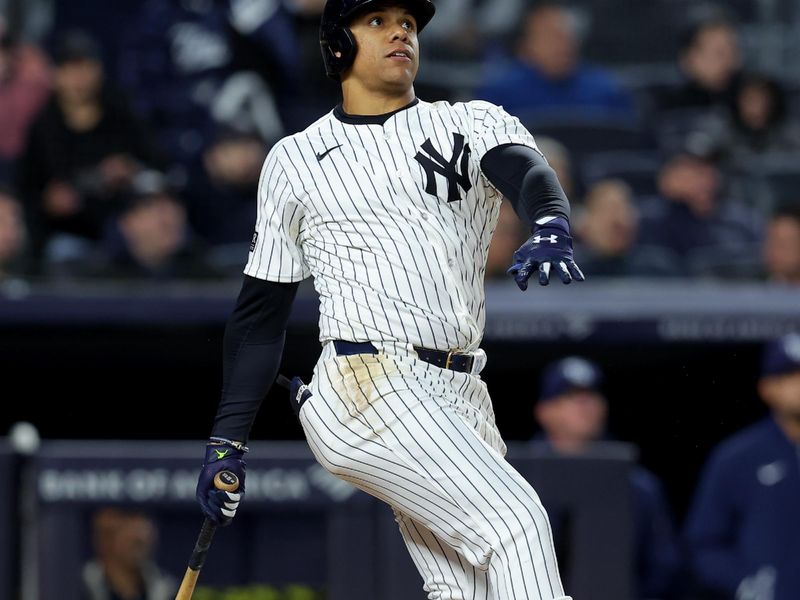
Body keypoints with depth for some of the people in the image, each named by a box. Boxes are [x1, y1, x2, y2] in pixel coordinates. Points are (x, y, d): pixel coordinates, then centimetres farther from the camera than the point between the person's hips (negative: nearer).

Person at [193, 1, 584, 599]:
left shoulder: (474, 124, 15)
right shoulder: (296, 159, 12)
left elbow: (525, 170, -9)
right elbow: (261, 312, 14)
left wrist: (550, 227, -33)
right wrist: (227, 440, 8)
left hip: (461, 395, 4)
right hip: (368, 385, -4)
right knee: (514, 517, -22)